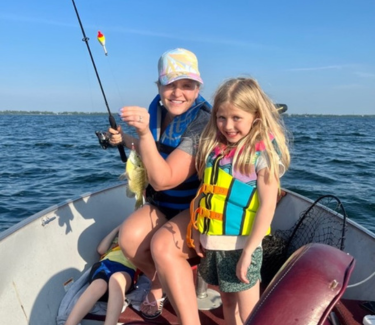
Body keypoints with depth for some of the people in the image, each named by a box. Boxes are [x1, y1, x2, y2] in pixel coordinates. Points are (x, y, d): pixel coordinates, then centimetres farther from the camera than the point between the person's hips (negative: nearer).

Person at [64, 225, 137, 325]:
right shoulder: (118, 235, 36)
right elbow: (101, 249, 18)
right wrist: (116, 229, 22)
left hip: (126, 269, -1)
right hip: (106, 264, 1)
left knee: (117, 280, -41)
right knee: (98, 285, -37)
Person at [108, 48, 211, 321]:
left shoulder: (203, 123, -25)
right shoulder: (157, 110, -4)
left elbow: (163, 179, -32)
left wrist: (144, 133, -42)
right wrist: (125, 140, 0)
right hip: (163, 204, 6)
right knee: (130, 237, -20)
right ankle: (160, 281, 12)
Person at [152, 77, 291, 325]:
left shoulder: (263, 152, -13)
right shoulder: (215, 147, 6)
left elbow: (268, 205, -17)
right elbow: (205, 190, 10)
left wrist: (248, 252, -18)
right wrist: (196, 228, 1)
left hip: (240, 245, -5)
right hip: (213, 241, 6)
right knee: (227, 302, 23)